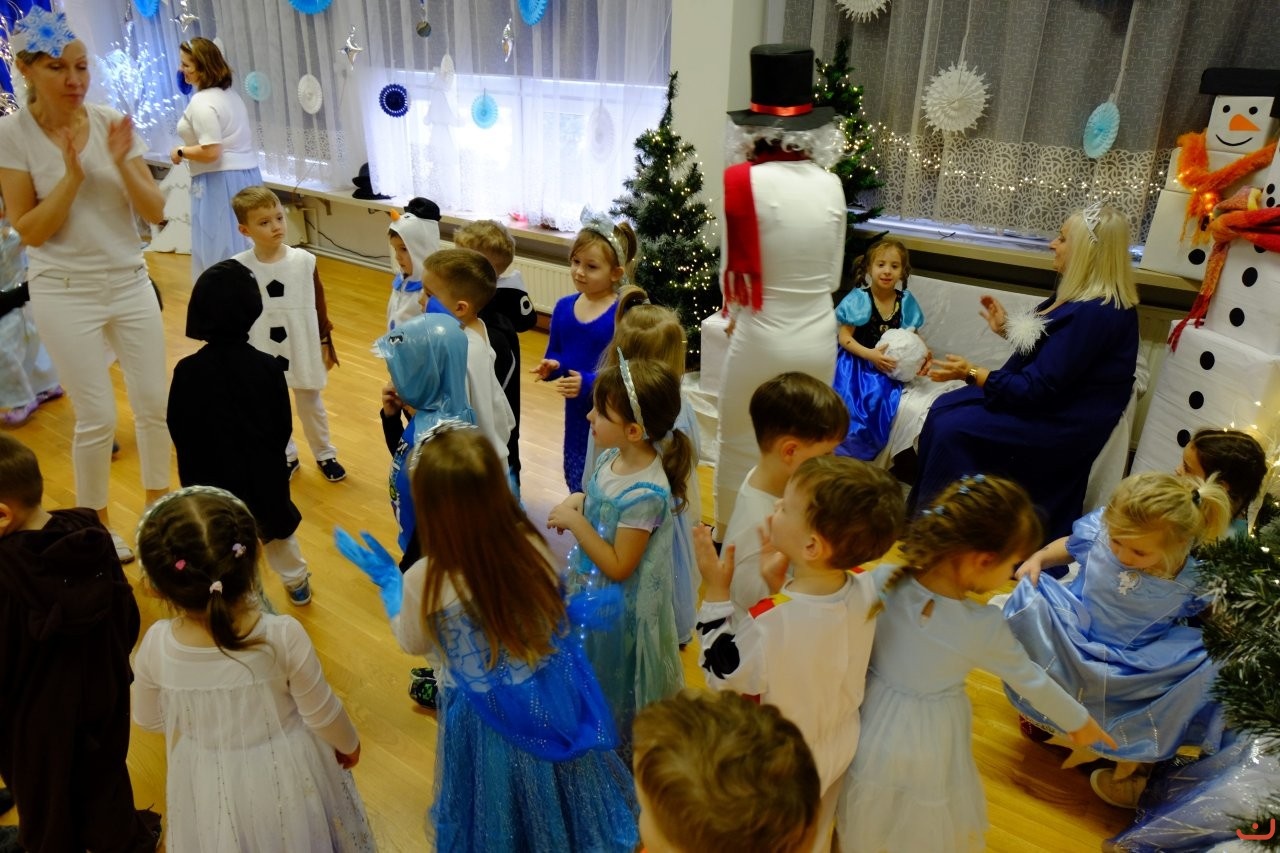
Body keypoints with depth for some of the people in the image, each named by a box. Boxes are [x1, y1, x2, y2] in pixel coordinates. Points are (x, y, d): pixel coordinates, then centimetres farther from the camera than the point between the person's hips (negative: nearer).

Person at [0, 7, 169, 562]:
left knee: (155, 404, 8)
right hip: (65, 293, -3)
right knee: (98, 419, 1)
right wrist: (72, 174, -19)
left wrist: (121, 162, -18)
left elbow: (155, 212, -3)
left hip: (130, 282, 3)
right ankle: (94, 522, 23)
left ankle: (158, 500, 31)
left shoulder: (113, 123, -2)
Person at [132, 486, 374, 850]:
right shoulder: (283, 637, -33)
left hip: (211, 783, 2)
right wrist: (348, 744, 4)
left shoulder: (156, 647, -26)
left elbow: (148, 719, -5)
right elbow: (322, 714, -17)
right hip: (286, 772, -2)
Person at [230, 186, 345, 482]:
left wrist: (326, 343, 2)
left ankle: (325, 454, 35)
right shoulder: (239, 267, -13)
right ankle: (285, 456, 37)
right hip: (263, 352, 1)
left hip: (303, 348, 0)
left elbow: (319, 305, -2)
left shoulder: (304, 260, -12)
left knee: (310, 403, 17)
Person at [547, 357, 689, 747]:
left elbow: (618, 567, -26)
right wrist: (578, 501, -7)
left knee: (615, 685, 16)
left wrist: (575, 522, -24)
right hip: (591, 590, 8)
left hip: (621, 608, -8)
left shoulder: (645, 493, -31)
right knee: (592, 672, 27)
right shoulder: (612, 458, -7)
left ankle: (622, 747, 40)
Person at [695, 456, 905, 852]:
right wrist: (778, 583, -7)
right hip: (839, 746, 5)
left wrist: (716, 590, -22)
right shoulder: (865, 588, -21)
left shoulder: (771, 621, -41)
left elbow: (722, 674, -21)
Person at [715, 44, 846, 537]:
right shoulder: (830, 184, -2)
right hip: (819, 338, 5)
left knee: (741, 449, 15)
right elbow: (832, 276, 5)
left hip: (761, 340, -4)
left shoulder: (742, 182, -14)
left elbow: (732, 272, -7)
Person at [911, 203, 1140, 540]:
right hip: (1048, 398, 10)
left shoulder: (1095, 313, -26)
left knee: (953, 428, -17)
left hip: (1063, 424, -10)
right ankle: (921, 510, 7)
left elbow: (1040, 388, -25)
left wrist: (971, 373, -25)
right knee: (942, 409, 0)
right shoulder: (1080, 294, 5)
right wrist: (1007, 328, 16)